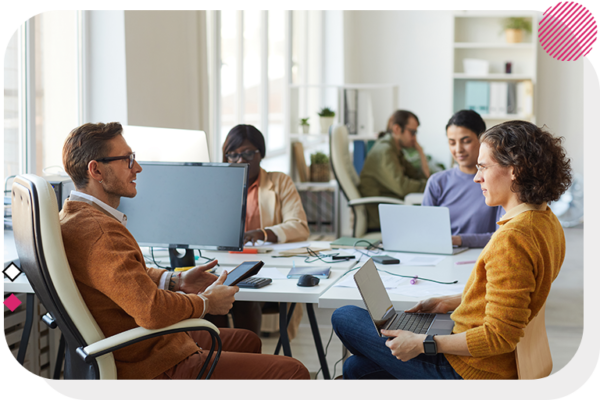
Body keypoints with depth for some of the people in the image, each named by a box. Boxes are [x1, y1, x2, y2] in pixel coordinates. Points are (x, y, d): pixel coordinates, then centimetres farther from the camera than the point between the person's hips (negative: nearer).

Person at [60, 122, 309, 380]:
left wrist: (176, 281, 9)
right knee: (293, 372, -11)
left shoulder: (75, 216, 8)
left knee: (247, 341, 30)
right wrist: (205, 302, -14)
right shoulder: (98, 231, -26)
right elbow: (152, 310, -33)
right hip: (159, 366, -11)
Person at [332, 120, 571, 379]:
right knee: (355, 367, 18)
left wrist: (423, 343, -21)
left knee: (344, 317, 1)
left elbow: (500, 336, -28)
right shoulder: (546, 221, 5)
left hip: (470, 372, -10)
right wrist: (451, 302, 15)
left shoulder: (511, 238, -27)